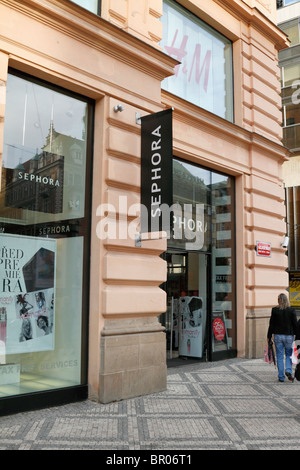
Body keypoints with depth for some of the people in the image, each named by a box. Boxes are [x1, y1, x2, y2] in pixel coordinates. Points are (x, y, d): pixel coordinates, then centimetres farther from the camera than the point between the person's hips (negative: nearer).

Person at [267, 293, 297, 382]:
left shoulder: (274, 310, -6)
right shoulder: (291, 310, -6)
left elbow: (271, 324, -2)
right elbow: (295, 324, -4)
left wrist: (269, 337, 6)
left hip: (278, 335, 0)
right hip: (289, 335, 0)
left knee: (280, 356, 7)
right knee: (289, 354, 16)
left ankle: (281, 377, 9)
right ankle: (288, 371, -5)